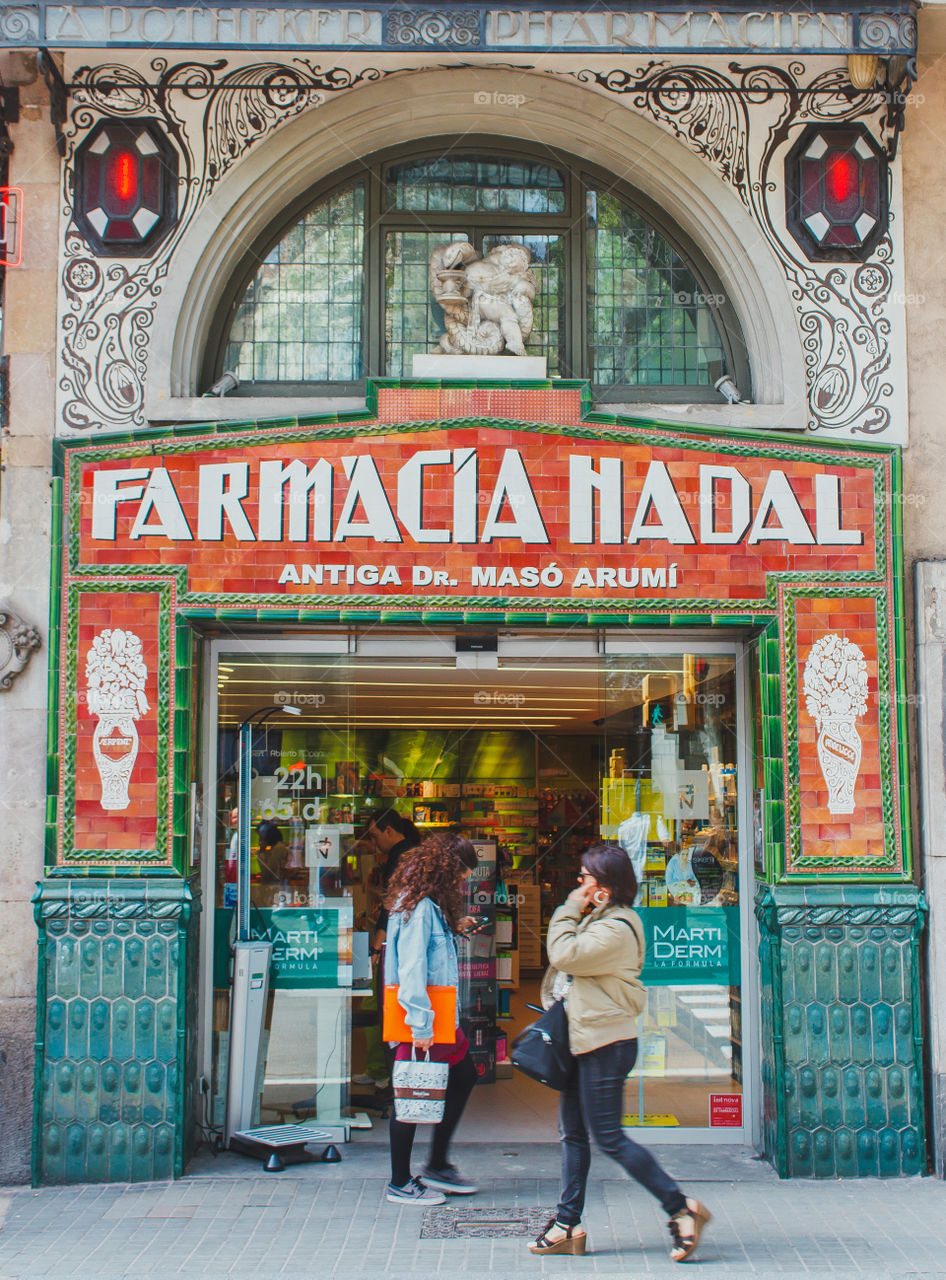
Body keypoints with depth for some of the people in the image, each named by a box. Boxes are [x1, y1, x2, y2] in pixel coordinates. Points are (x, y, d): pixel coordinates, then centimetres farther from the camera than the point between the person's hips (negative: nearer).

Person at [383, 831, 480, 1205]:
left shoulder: (431, 904, 12)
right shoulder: (419, 906, -19)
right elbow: (411, 969, -23)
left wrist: (454, 929, 20)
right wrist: (420, 1024, -23)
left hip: (438, 1015, 11)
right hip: (422, 1019, -11)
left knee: (463, 1076, 16)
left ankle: (438, 1166, 25)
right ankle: (400, 1184, 12)